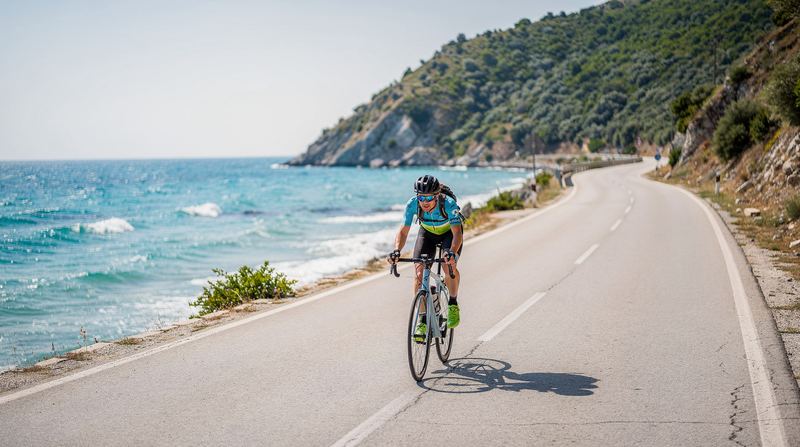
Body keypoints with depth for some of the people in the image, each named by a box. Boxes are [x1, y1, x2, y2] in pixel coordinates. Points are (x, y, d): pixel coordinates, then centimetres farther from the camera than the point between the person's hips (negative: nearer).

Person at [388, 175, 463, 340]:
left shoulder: (449, 204, -36)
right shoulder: (412, 204, -29)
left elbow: (457, 233, -40)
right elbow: (404, 231, -25)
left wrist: (452, 252, -59)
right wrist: (396, 251, -44)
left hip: (449, 232, -2)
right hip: (427, 233, 3)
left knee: (450, 266, -29)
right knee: (419, 272, -16)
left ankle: (453, 303, -3)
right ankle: (423, 320, -7)